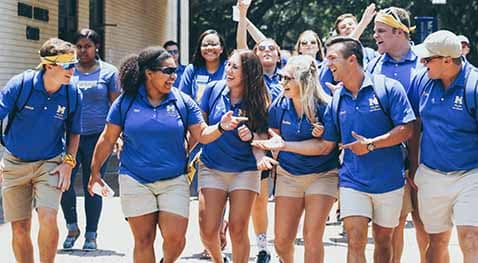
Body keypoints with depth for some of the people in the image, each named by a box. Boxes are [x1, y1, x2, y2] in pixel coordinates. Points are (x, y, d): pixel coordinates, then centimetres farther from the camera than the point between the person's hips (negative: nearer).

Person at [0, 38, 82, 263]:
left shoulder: (73, 95, -8)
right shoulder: (20, 85, -15)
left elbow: (74, 133, 8)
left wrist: (68, 162, -3)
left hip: (50, 164, 0)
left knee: (48, 218, -19)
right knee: (20, 228, 2)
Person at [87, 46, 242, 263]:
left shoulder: (183, 102, 2)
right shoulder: (125, 102, 0)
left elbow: (202, 135, 1)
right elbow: (108, 140, 7)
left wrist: (220, 127, -19)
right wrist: (95, 171, 10)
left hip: (174, 182, 1)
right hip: (135, 182, 0)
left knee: (175, 238, -8)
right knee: (143, 240, 3)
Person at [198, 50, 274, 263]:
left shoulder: (257, 101, -8)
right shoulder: (213, 90, -4)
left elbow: (260, 137, -6)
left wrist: (261, 157, -25)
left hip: (245, 171, -1)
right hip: (212, 168, 1)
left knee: (238, 230, -4)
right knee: (207, 230, -4)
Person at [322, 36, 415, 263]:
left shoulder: (388, 87, -7)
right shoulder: (336, 99, 5)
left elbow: (406, 130, -11)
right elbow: (328, 144, 11)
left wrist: (371, 145, -18)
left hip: (389, 180, -2)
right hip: (353, 181, 2)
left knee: (383, 240, 11)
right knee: (355, 242, -8)